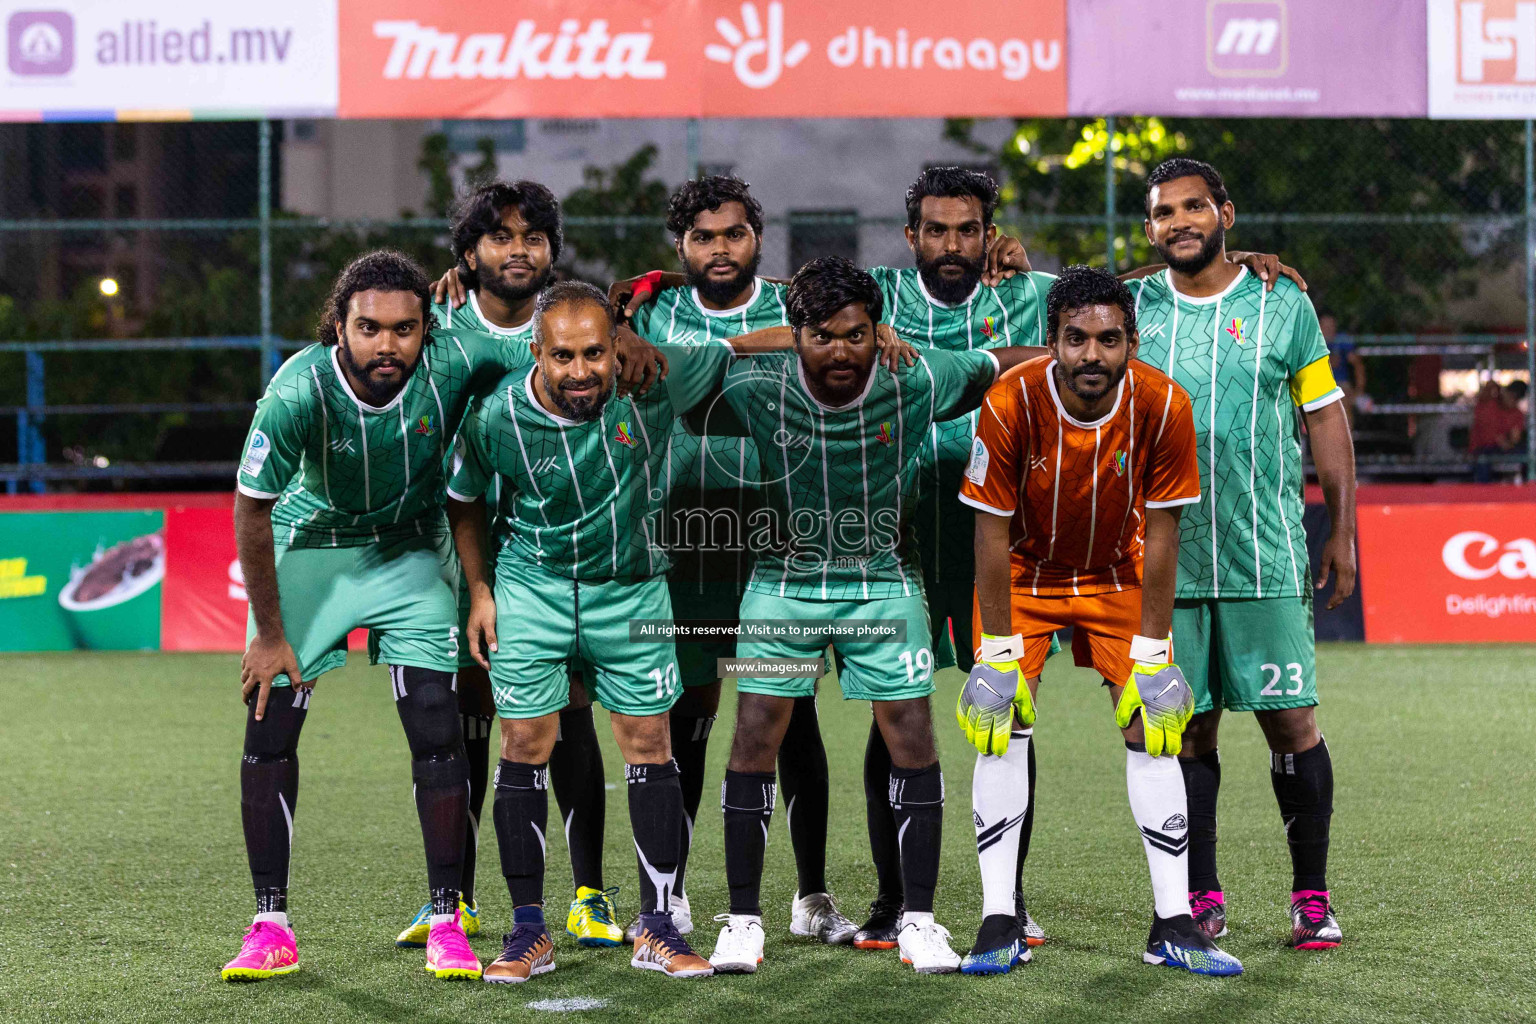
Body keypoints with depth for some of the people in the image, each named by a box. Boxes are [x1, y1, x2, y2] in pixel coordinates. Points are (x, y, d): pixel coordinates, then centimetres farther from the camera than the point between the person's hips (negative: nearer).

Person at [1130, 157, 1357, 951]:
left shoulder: (1282, 306, 3)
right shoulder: (1132, 310, 7)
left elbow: (1325, 419, 8)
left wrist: (1342, 531, 5)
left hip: (1266, 557, -1)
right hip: (1166, 558, 2)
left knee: (1293, 723, -3)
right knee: (1186, 729, 4)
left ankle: (1312, 897, 9)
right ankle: (1202, 900, 14)